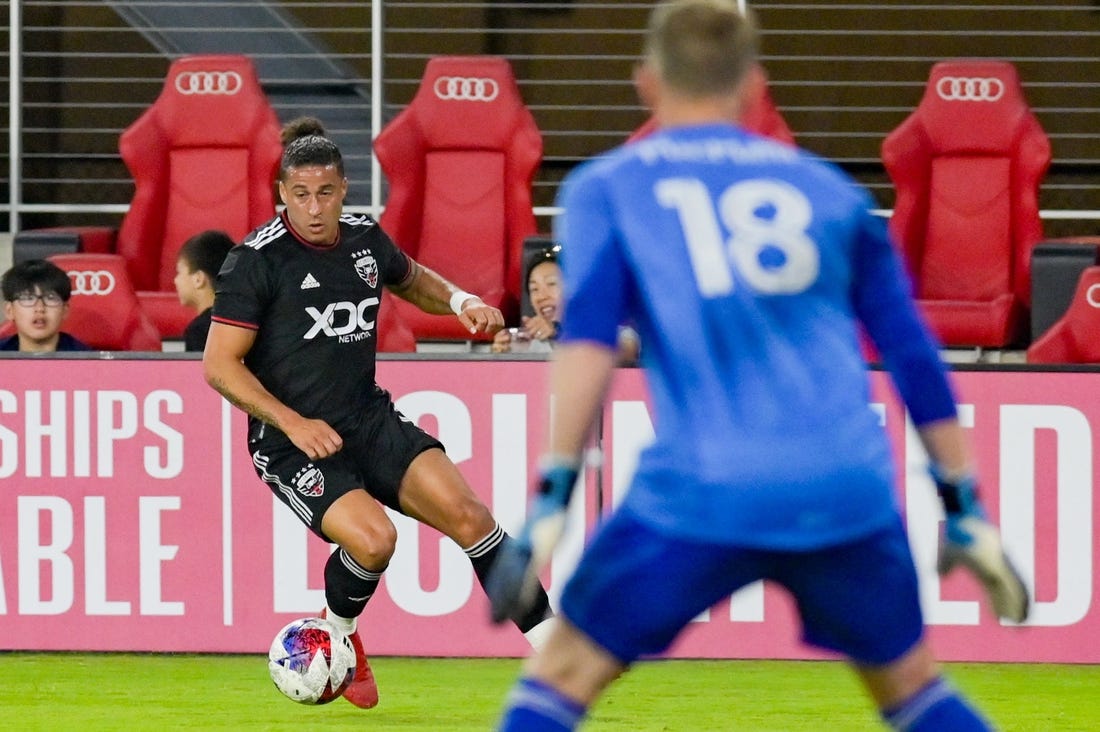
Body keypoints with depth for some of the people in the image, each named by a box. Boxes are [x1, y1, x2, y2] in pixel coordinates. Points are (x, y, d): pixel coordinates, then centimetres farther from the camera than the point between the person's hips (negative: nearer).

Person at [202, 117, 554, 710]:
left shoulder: (366, 239, 5)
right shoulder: (257, 260, -13)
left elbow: (412, 280, 29)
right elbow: (219, 365, -12)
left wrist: (460, 301, 8)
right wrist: (293, 423, -19)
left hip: (369, 421, 5)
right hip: (291, 441, -5)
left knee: (466, 513, -11)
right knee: (373, 538, -26)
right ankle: (337, 635, 7)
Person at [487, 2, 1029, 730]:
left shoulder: (606, 187, 11)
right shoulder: (824, 187, 19)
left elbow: (588, 338, -5)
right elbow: (915, 356, 18)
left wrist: (551, 499, -9)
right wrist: (965, 510, 22)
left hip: (705, 487, -3)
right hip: (849, 491, 3)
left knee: (561, 673, 10)